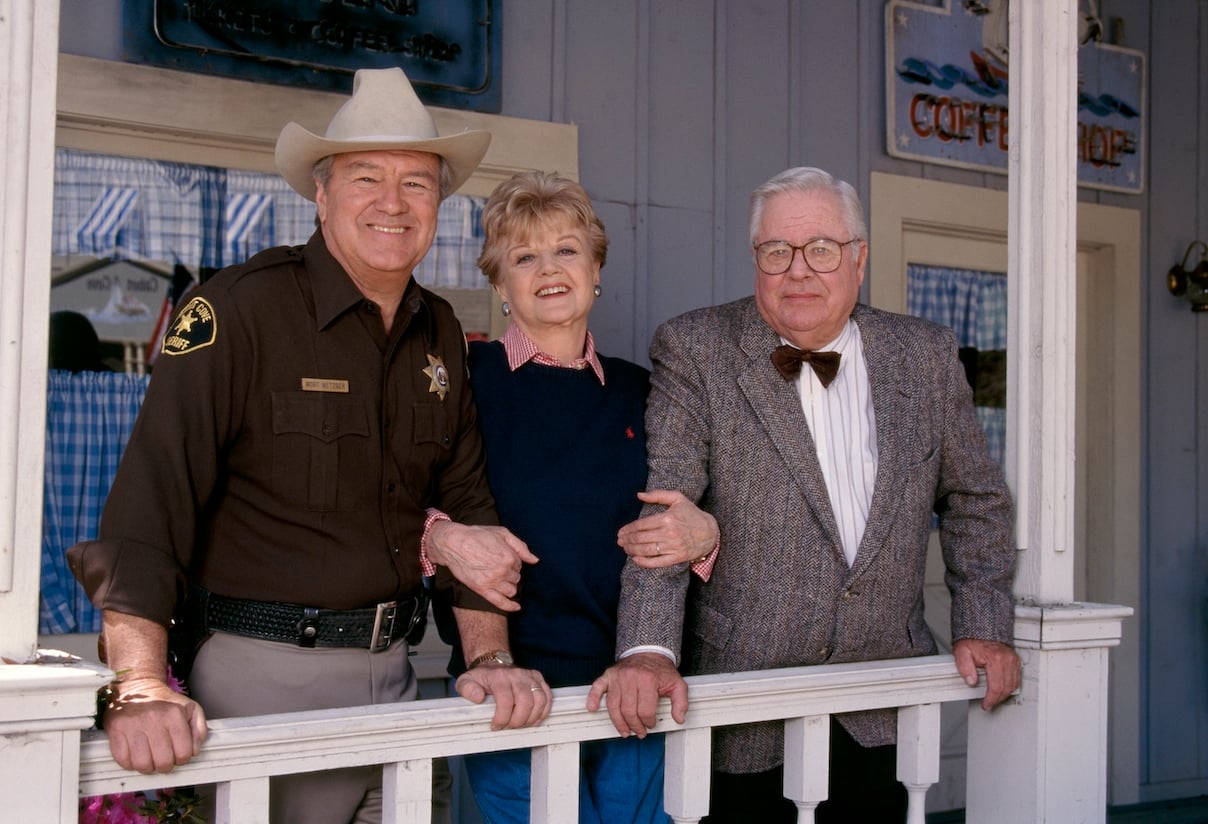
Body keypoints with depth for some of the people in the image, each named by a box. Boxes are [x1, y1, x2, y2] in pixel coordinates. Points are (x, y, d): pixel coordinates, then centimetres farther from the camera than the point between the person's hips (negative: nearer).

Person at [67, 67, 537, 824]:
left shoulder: (441, 332, 8)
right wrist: (142, 688, -31)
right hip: (265, 675, -6)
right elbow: (153, 492, -21)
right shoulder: (240, 307, -12)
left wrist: (444, 535, -10)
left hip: (391, 672, 6)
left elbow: (466, 496, 15)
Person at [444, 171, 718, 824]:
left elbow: (679, 517, 15)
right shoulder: (470, 375, -2)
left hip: (633, 692, 3)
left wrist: (704, 533, -8)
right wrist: (490, 660, -23)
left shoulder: (637, 391, 9)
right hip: (519, 699, -3)